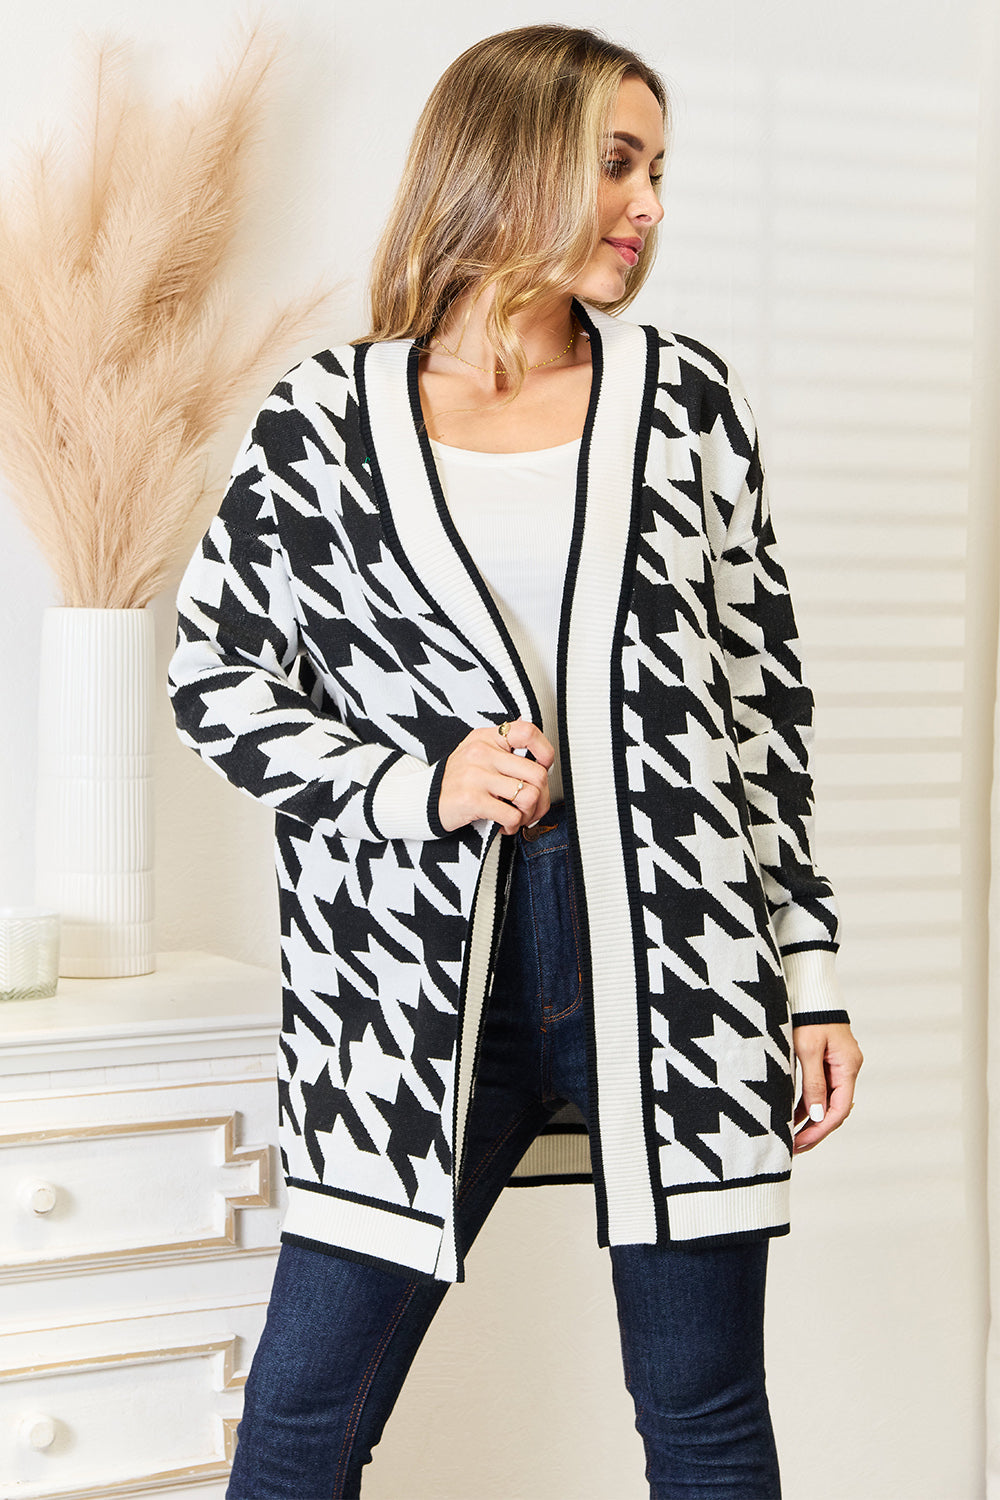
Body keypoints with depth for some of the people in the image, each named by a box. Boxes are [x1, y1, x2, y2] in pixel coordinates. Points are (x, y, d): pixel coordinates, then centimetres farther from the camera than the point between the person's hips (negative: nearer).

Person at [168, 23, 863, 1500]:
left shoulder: (687, 398, 7)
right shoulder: (327, 418, 1)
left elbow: (765, 695, 9)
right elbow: (214, 673, 5)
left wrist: (812, 977, 6)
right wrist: (420, 787, -10)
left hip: (674, 955, 2)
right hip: (415, 974, -1)